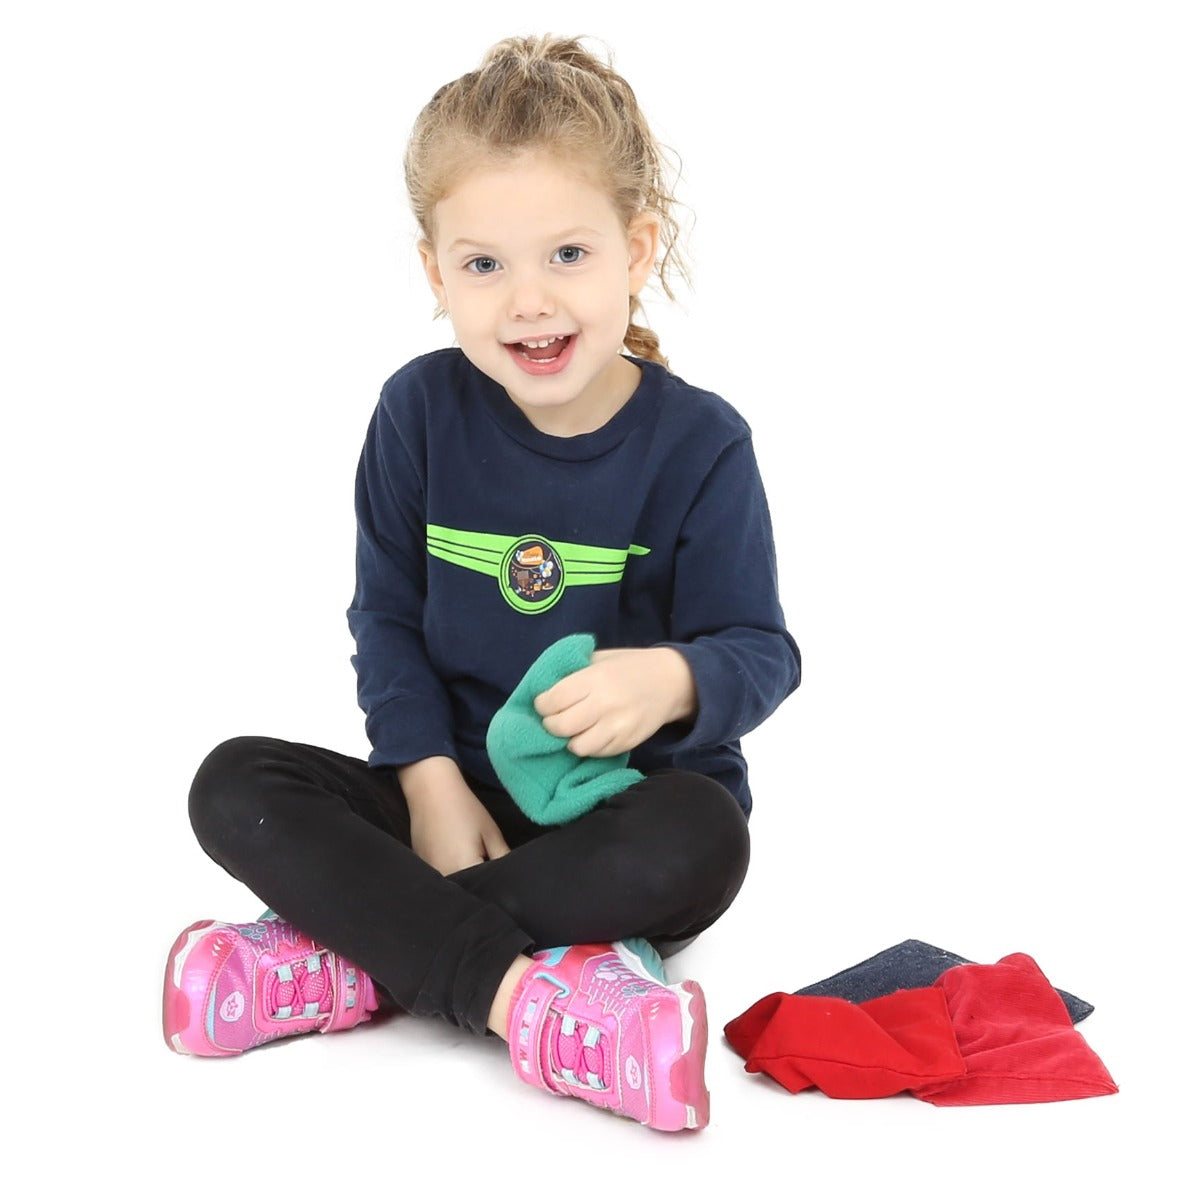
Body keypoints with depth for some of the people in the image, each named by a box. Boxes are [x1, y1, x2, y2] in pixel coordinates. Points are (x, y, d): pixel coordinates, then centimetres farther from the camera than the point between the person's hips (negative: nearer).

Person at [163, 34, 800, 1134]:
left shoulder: (698, 443, -8)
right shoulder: (422, 412, -3)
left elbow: (758, 651, -8)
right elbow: (387, 619, 2)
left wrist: (674, 680, -33)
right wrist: (433, 782, -13)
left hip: (626, 798, -2)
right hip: (457, 790, 2)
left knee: (702, 840, -37)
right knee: (236, 787, -20)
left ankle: (356, 961, -28)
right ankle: (520, 991, -35)